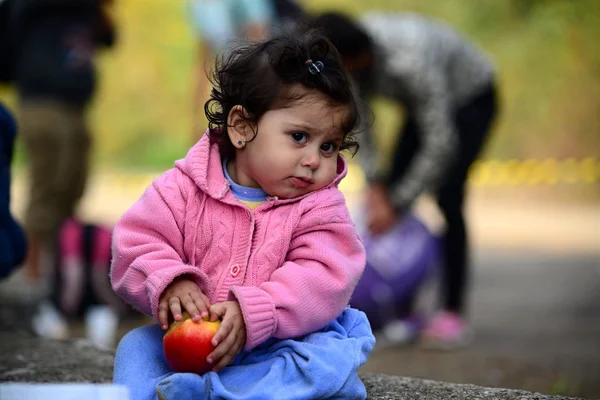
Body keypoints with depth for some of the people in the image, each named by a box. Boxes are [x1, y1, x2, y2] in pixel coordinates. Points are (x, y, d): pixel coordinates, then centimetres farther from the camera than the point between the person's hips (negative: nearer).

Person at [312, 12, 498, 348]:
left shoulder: (409, 63, -43)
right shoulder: (350, 55, -23)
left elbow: (441, 144, -38)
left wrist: (395, 205, -32)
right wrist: (375, 184, -22)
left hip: (472, 98, -7)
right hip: (425, 102, 7)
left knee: (447, 195, -20)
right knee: (394, 187, -5)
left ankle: (454, 314, -14)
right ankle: (403, 308, 0)